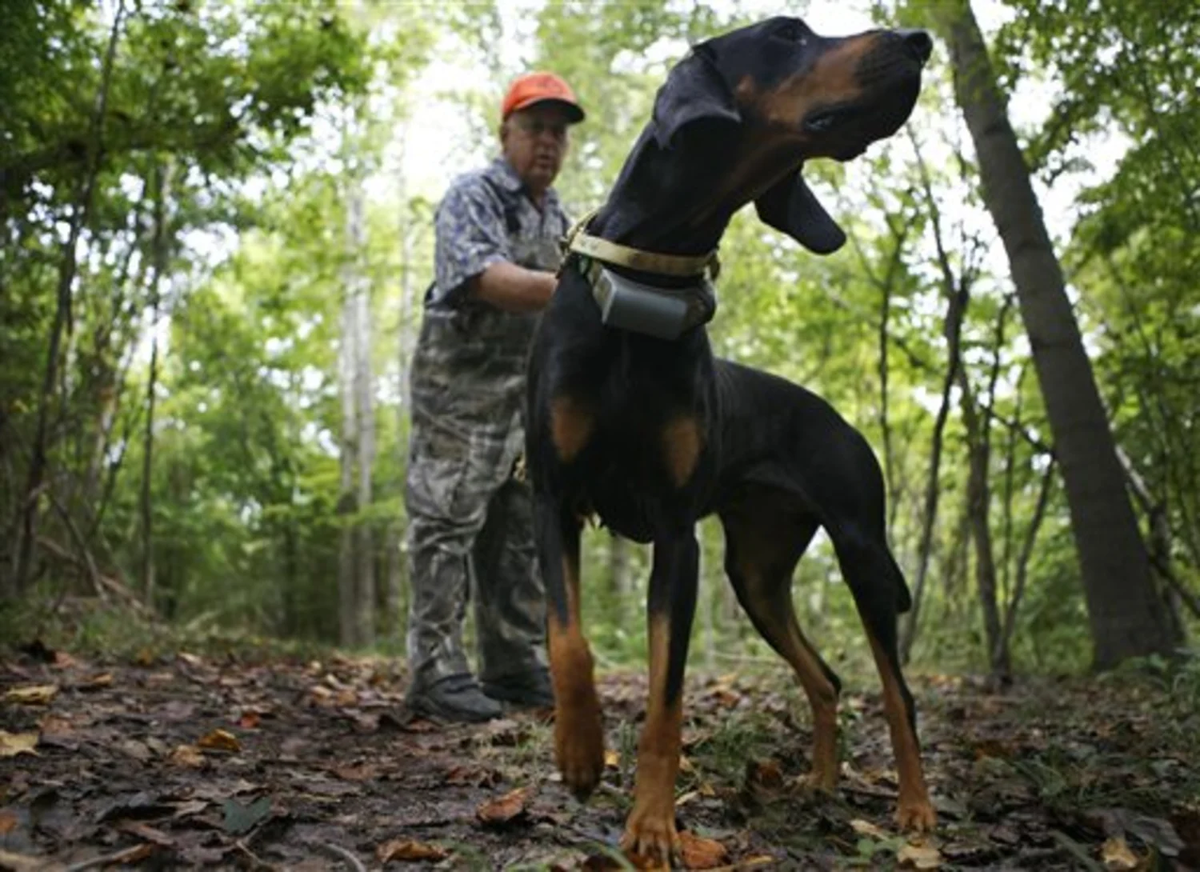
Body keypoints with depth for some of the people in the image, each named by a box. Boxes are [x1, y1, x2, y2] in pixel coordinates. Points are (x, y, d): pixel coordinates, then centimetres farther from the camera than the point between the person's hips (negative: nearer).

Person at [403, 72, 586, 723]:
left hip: (532, 396, 8)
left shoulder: (558, 217, 18)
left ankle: (516, 667, 15)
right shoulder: (471, 197, -6)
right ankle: (437, 673, -3)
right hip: (462, 388, -7)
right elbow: (485, 279, -24)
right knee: (448, 526, -7)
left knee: (521, 533, 8)